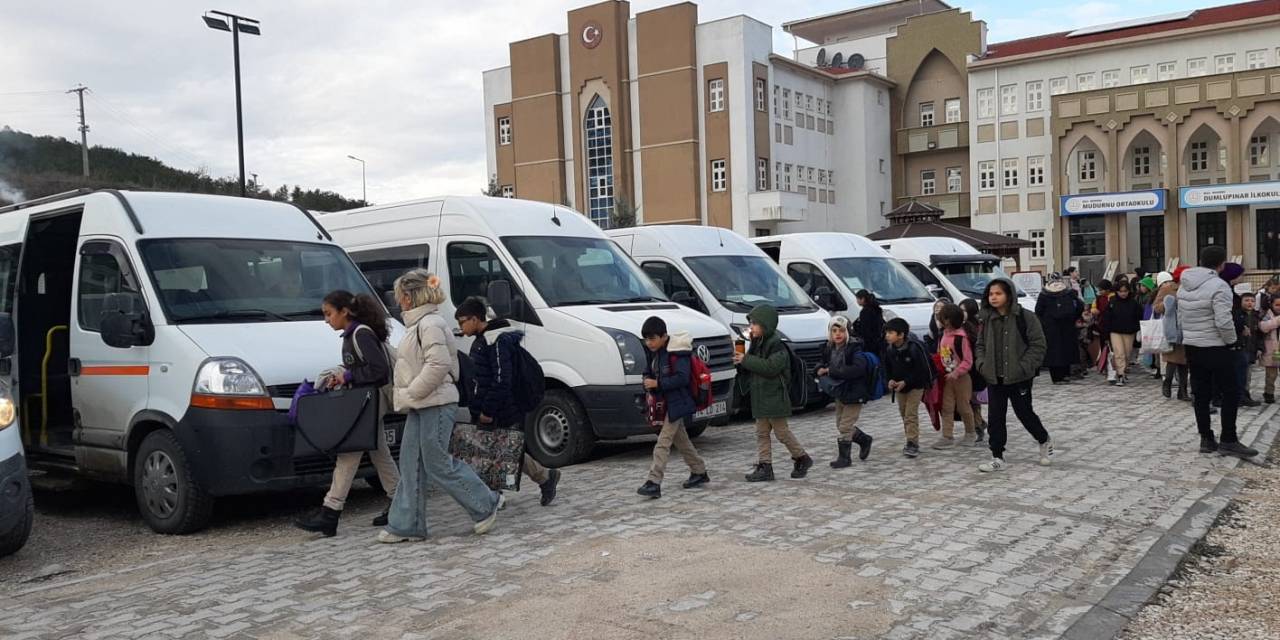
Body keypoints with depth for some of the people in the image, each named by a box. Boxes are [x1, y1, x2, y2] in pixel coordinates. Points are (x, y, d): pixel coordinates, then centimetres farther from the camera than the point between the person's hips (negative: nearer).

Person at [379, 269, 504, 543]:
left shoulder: (430, 324, -15)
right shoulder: (418, 324, 17)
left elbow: (438, 364, -25)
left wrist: (409, 394, -18)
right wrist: (408, 396, 14)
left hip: (436, 405, -10)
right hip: (422, 407, 10)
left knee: (438, 464, -4)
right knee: (410, 464, 9)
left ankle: (487, 504, 9)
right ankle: (406, 525, 15)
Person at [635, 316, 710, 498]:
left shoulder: (678, 353, -19)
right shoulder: (655, 353, 8)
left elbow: (682, 378, -25)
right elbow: (649, 372, 17)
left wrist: (657, 384, -25)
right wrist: (649, 386, -4)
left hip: (677, 403, -9)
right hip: (665, 403, 9)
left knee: (663, 442, -14)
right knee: (681, 439, 18)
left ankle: (654, 482, -16)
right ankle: (699, 472, 33)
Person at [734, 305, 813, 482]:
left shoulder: (776, 345, -15)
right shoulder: (757, 344, 13)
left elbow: (771, 367, -28)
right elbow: (753, 367, 21)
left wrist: (746, 360, -25)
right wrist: (742, 362, 0)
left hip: (775, 397, -9)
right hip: (760, 397, 9)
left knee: (782, 431, 0)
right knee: (762, 433, 6)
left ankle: (802, 458, 18)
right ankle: (765, 467, 9)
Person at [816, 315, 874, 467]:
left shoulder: (854, 348, -18)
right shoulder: (829, 348, 3)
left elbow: (857, 369, -31)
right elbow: (825, 365, 16)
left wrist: (832, 371, -30)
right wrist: (821, 370, -10)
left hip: (854, 393, -7)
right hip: (839, 392, 7)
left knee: (844, 427, -5)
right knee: (841, 425, 17)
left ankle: (844, 457, 11)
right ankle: (865, 440, 40)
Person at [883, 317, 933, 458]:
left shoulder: (914, 348, -22)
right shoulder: (889, 349, -5)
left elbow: (921, 370, -20)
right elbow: (888, 368, 8)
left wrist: (906, 382, -24)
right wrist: (890, 380, -11)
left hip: (915, 385, -6)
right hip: (899, 386, 7)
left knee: (911, 414, -12)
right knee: (904, 414, 12)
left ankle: (912, 443, -8)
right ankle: (912, 441, 23)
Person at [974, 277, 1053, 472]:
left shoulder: (1025, 317, -10)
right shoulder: (987, 319, 7)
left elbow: (1038, 345, -10)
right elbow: (981, 345, 16)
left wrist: (1024, 367, -17)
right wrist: (982, 364, 0)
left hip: (1019, 378, -5)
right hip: (994, 378, 5)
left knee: (1024, 413, 8)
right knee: (995, 418, 3)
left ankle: (1045, 441, 37)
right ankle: (997, 458, 9)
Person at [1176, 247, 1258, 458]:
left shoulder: (1184, 286, 7)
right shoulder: (1218, 286, -17)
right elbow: (1224, 321, -22)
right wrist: (1232, 340, -6)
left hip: (1191, 346, 7)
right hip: (1215, 347, -7)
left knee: (1201, 394, 11)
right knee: (1230, 393, 2)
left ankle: (1206, 439, 14)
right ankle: (1228, 441, 3)